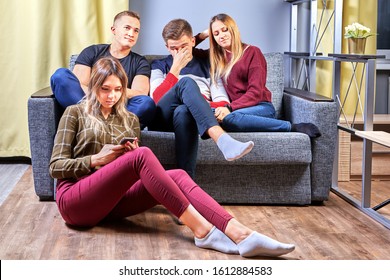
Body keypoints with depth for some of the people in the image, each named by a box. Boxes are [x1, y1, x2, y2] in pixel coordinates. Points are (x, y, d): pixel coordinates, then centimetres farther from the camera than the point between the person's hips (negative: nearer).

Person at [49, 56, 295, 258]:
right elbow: (56, 167, 2)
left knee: (177, 175, -24)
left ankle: (240, 235, -45)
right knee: (143, 155, -31)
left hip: (111, 201, 4)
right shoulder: (75, 113, 8)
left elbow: (137, 171, 20)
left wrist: (132, 154, -2)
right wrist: (97, 160, -11)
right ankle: (202, 230, -38)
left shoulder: (130, 120, 21)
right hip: (75, 201, -4)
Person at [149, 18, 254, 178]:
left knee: (183, 112, -40)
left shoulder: (206, 63, 26)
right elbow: (157, 99, 5)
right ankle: (222, 140, -54)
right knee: (187, 82, -31)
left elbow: (223, 102, 13)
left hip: (188, 116, 0)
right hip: (163, 119, 0)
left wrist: (199, 103, -7)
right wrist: (176, 68, 0)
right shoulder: (159, 66, 27)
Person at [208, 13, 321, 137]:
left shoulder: (252, 52, 5)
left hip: (260, 107, -5)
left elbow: (255, 92, -6)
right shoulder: (216, 57, 22)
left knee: (228, 118, -41)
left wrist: (230, 108, -19)